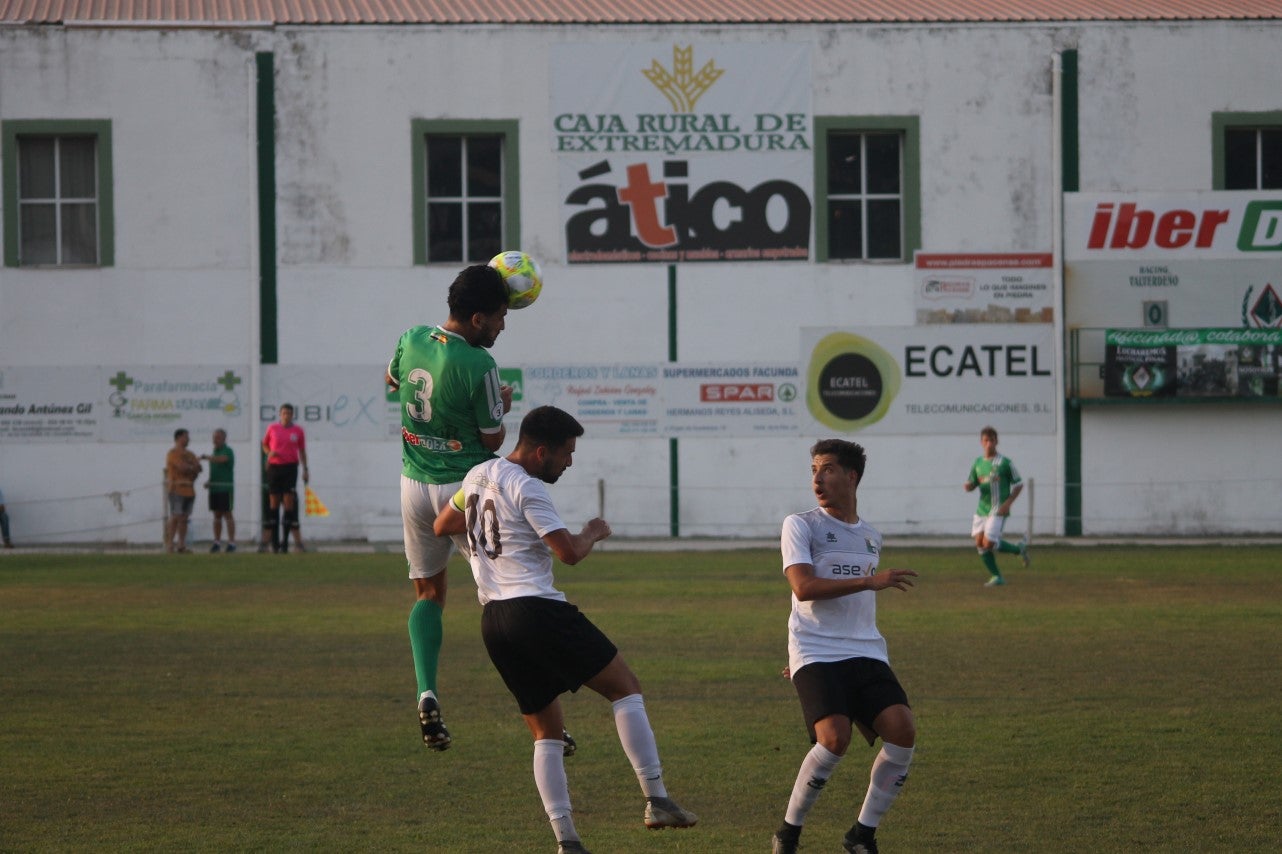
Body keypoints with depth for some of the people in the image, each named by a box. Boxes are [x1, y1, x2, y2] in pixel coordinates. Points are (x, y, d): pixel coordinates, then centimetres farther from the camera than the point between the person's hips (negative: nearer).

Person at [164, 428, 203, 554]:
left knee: (184, 518, 6)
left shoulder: (189, 454, 20)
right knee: (175, 517, -11)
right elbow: (182, 467, -17)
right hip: (177, 489, -7)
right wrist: (193, 468, 2)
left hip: (189, 490, 7)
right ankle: (169, 544, -10)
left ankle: (181, 545, 7)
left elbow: (199, 467, 11)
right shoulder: (173, 453, -5)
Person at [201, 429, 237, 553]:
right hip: (214, 488, 7)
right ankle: (217, 542, 10)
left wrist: (206, 457, -27)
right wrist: (209, 481, 8)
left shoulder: (227, 451, -6)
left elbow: (221, 459, -28)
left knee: (227, 514, -6)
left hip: (225, 488, -7)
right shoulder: (215, 451, 17)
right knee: (217, 515, 8)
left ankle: (231, 542, -5)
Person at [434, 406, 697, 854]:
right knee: (626, 687, -1)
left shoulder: (478, 476, 15)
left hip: (493, 619, 8)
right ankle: (656, 801, -10)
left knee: (547, 732, 12)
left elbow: (441, 526, 29)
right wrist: (594, 532, 4)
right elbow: (569, 552, -16)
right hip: (537, 610, -8)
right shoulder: (528, 488, -10)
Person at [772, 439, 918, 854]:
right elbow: (804, 588, -14)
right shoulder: (800, 525, 1)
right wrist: (870, 581, -19)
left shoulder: (872, 538, 18)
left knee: (902, 730, -16)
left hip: (866, 653, 5)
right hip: (815, 655, -5)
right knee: (835, 738, -26)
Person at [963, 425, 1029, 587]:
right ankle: (996, 576, 11)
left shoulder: (1005, 463, -6)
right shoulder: (978, 463, 9)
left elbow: (1018, 485, -1)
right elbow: (970, 485, 15)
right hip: (981, 510, 6)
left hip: (998, 511, -6)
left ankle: (1019, 549, 11)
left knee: (988, 543, -14)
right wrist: (969, 485, -11)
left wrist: (1008, 502, -13)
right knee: (979, 542, -1)